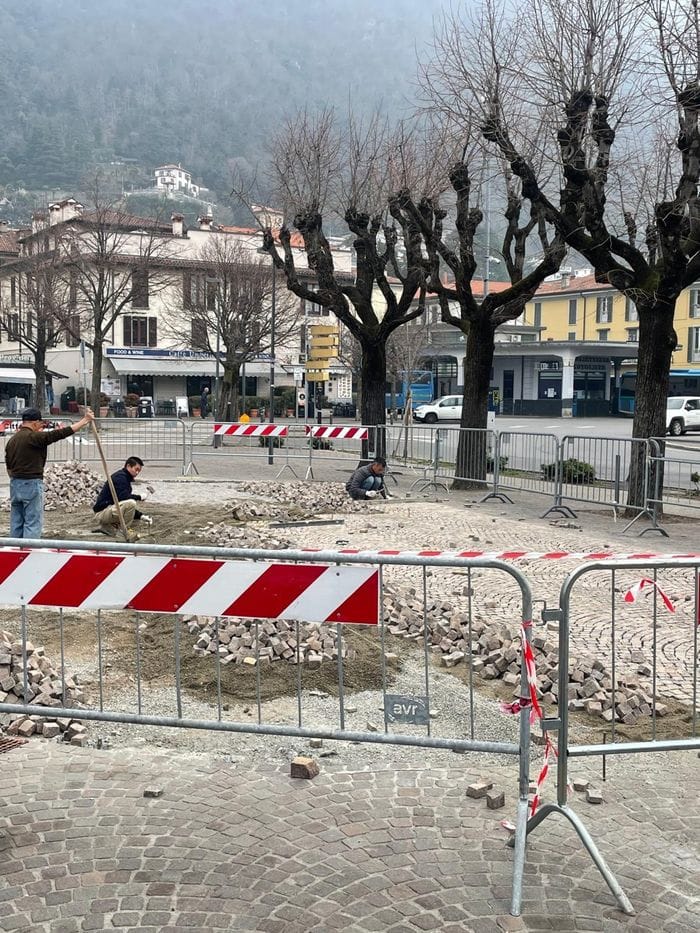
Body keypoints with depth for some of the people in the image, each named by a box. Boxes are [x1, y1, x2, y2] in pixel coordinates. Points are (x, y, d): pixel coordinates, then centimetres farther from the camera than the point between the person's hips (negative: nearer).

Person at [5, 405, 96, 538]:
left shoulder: (12, 440, 11)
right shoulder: (35, 437, -14)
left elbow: (9, 467, 17)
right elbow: (61, 433, -16)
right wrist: (85, 420, -13)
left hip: (15, 484, 8)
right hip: (32, 484, -8)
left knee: (16, 523, 12)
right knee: (33, 522, -4)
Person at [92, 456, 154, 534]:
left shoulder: (126, 478, 18)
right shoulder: (120, 476, -11)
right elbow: (123, 497, -26)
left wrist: (141, 516, 4)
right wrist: (139, 497, -14)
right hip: (102, 512, -10)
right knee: (131, 503, -29)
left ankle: (107, 526, 12)